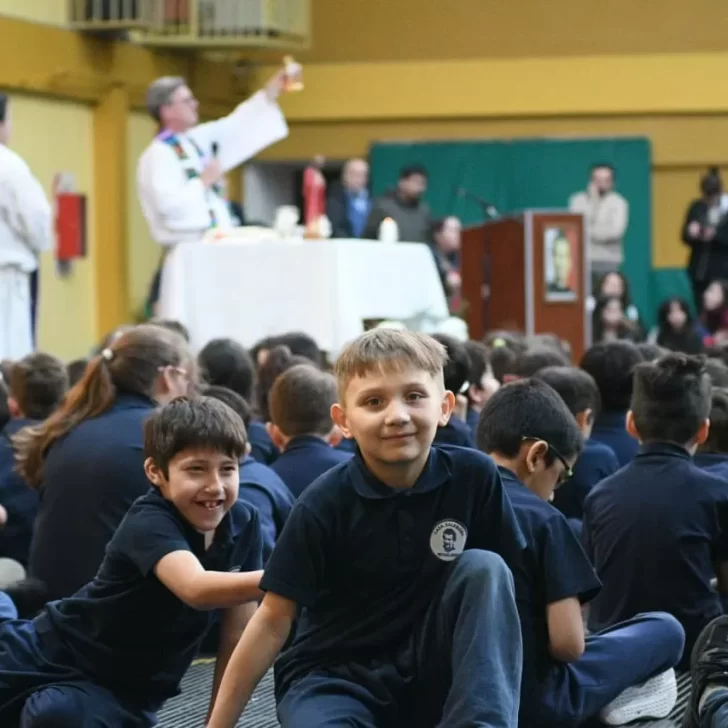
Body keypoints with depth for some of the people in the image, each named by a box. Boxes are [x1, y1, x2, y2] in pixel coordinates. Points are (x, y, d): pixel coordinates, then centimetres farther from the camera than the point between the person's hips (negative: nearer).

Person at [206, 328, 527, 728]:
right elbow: (273, 621, -10)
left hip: (432, 675, 4)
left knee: (482, 568, -21)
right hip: (333, 675, -4)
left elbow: (507, 580, 3)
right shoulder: (325, 503, -15)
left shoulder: (474, 477, -10)